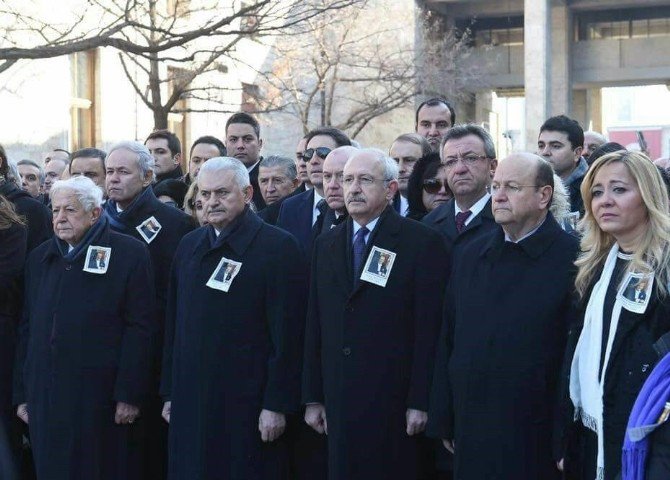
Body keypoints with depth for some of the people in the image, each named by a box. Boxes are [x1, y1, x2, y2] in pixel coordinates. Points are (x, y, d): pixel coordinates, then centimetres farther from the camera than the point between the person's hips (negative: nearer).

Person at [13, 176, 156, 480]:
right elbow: (27, 329, 15)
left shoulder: (129, 255, -4)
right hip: (45, 397, 5)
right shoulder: (40, 258, 13)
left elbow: (139, 329, -8)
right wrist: (22, 395, 11)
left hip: (100, 399, -5)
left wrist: (129, 395, -12)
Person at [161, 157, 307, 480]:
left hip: (246, 405, -5)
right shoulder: (189, 246, 12)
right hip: (190, 402, 5)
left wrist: (277, 405, -14)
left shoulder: (277, 246, -7)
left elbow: (287, 335, -10)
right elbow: (173, 325, 16)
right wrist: (169, 393, 13)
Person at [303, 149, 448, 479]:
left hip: (395, 402, -4)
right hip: (339, 401, 5)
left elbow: (429, 329, -8)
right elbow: (315, 327, 12)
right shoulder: (326, 245, 12)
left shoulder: (423, 242, -4)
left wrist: (420, 403, -12)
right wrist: (313, 397, 9)